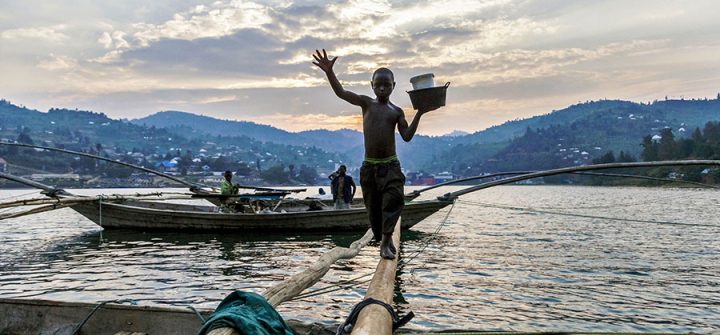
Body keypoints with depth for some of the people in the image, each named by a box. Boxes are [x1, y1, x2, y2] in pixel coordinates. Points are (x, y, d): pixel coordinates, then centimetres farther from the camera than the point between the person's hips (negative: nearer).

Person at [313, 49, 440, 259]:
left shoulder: (397, 112, 8)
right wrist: (329, 72, -26)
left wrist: (419, 114, -9)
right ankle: (386, 241, 27)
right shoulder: (366, 103, 4)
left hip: (391, 165, 0)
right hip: (369, 165, 0)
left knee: (394, 199, -21)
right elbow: (341, 93, -9)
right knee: (373, 209, 6)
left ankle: (385, 242, -18)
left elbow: (407, 136, -1)